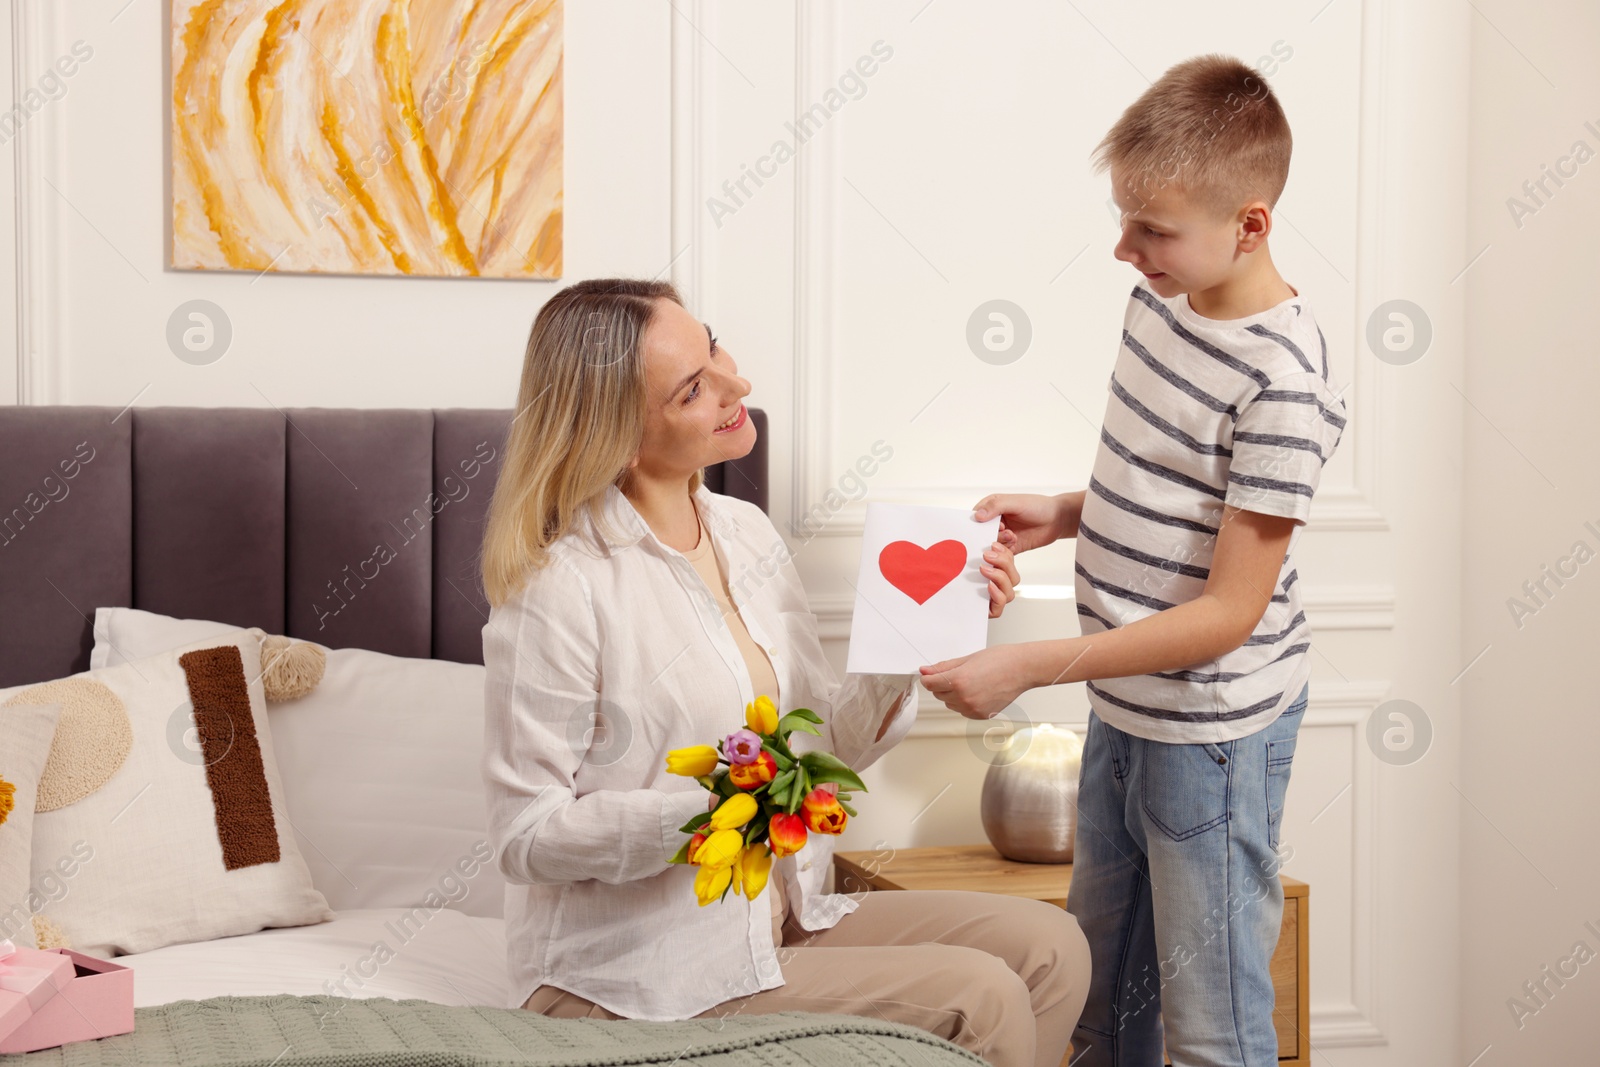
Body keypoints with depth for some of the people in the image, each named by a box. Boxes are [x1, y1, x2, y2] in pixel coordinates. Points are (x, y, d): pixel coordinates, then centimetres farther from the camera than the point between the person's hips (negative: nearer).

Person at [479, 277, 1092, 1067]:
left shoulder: (746, 534, 6)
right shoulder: (560, 588, -18)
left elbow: (829, 744, 9)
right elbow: (527, 835, -16)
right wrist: (713, 811, -28)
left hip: (780, 915, 8)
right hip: (639, 975, -8)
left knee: (1048, 948, -3)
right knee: (980, 1001, -17)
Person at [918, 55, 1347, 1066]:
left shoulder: (1281, 384, -25)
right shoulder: (1163, 301, 1)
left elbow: (1228, 612, -24)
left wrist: (1030, 666, -26)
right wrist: (1066, 512, 0)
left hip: (1214, 728, -8)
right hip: (1123, 703, 8)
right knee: (1101, 985, 23)